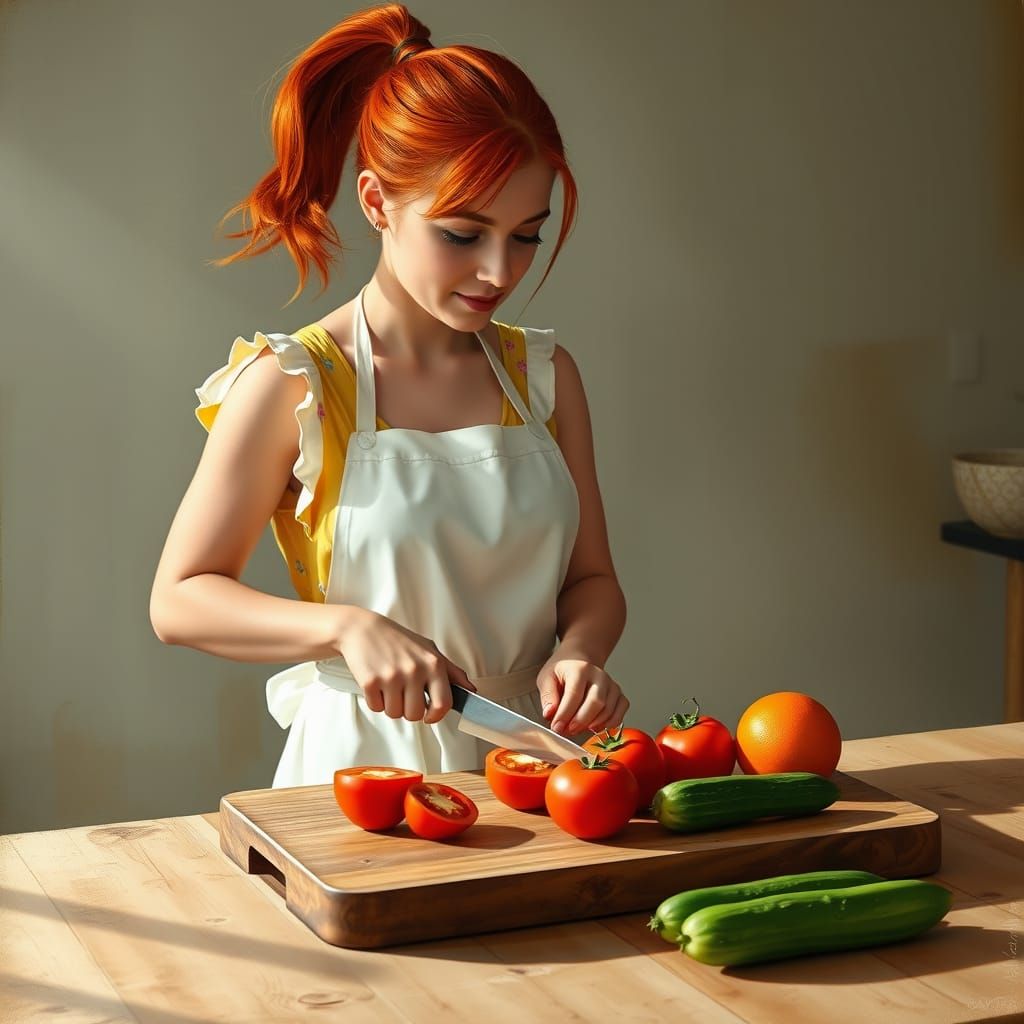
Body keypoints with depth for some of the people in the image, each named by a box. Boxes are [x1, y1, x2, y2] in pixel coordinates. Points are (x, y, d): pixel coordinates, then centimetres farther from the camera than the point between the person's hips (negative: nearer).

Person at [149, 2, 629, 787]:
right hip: (362, 766, -3)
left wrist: (577, 650, -8)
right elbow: (180, 598, -2)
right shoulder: (292, 386, -5)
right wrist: (348, 626, -17)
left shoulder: (544, 374, 8)